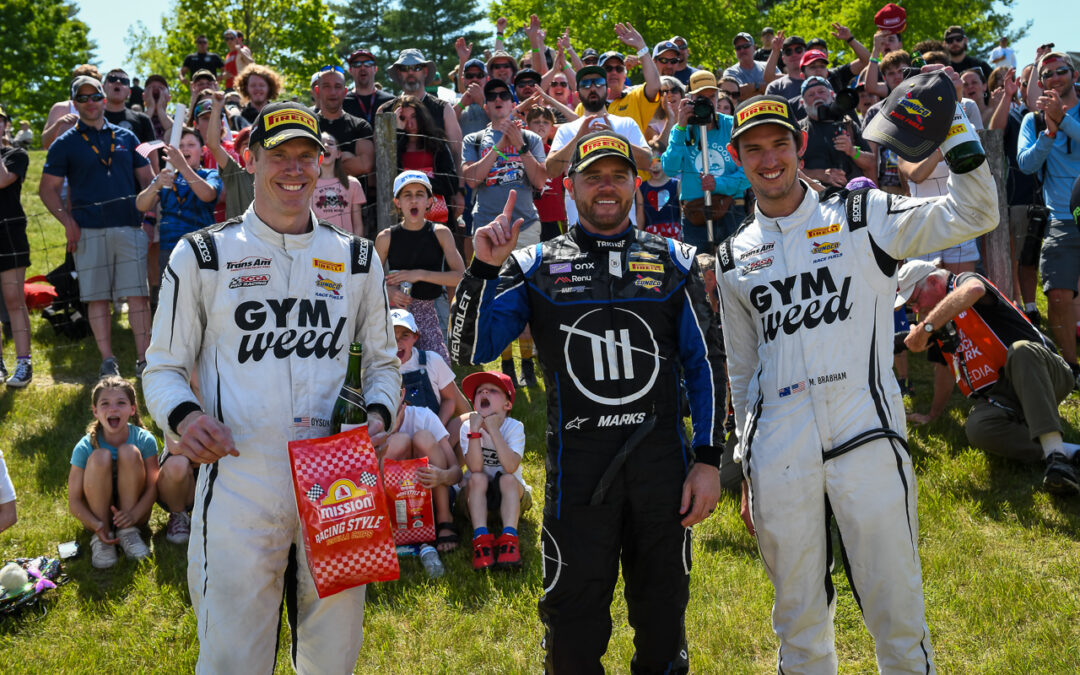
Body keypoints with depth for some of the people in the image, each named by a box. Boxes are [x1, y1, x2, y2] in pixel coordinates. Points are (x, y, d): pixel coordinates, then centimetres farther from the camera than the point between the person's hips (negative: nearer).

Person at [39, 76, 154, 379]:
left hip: (130, 227, 1)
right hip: (89, 230, -1)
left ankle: (143, 360, 1)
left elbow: (147, 179, 17)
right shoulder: (66, 143, 7)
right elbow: (48, 188, 6)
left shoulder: (126, 137, 14)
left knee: (138, 294, -3)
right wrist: (67, 221, -8)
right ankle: (108, 361, 10)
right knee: (98, 297, 2)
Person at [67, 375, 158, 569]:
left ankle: (128, 531, -15)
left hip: (133, 511, 0)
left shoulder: (145, 440, -13)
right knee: (100, 457, -26)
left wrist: (133, 515, -31)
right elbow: (74, 502, -13)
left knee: (129, 452, -23)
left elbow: (152, 488, -12)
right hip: (97, 514, 0)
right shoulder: (85, 447, -15)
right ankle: (101, 538, -16)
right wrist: (97, 526, -31)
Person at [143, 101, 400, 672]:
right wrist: (183, 415, -18)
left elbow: (382, 360, 20)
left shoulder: (357, 260, 10)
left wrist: (379, 414, -1)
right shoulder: (201, 256, 1)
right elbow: (163, 368, 4)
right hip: (238, 487, -3)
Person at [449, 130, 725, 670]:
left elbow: (705, 365, 8)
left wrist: (707, 459, 1)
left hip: (662, 463, 2)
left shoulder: (673, 262, 9)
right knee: (573, 628, 2)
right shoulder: (535, 267, 5)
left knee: (663, 619, 12)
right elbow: (469, 351, -2)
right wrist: (484, 268, -14)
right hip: (577, 468, -1)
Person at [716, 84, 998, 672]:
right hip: (778, 461, 3)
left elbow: (973, 216, -4)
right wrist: (745, 470, 17)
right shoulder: (734, 259, 12)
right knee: (798, 618, 11)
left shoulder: (860, 216, 4)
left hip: (865, 442, -2)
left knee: (897, 611, 3)